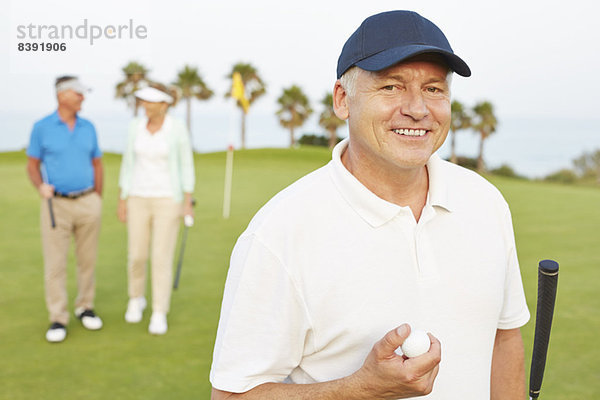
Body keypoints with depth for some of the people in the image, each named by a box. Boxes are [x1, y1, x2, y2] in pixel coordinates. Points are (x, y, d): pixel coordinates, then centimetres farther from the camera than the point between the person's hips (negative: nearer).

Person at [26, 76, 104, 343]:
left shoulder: (88, 128, 4)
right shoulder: (41, 128, -4)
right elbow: (32, 165, 1)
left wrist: (97, 202, 9)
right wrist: (41, 187, -20)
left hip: (87, 203, 3)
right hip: (56, 205, -3)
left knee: (88, 260, 9)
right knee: (54, 263, -3)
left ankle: (85, 308, 27)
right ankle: (58, 320, 7)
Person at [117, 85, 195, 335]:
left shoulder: (178, 129, -8)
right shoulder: (136, 126, 1)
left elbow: (186, 166, -3)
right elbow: (128, 164, 7)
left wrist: (188, 203, -6)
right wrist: (122, 200, 6)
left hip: (168, 200, -3)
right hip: (139, 199, 3)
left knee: (162, 257, -4)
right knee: (136, 256, 7)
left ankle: (159, 315, 8)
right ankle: (136, 300, 34)